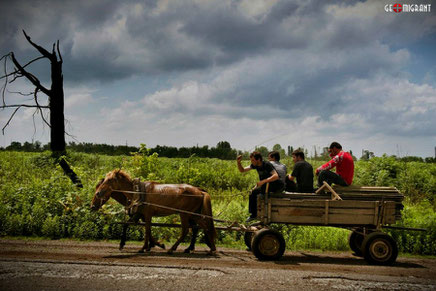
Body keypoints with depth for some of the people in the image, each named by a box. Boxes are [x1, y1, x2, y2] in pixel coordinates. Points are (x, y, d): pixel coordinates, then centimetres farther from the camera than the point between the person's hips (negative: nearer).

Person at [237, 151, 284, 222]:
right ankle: (253, 214, 12)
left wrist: (263, 181, -40)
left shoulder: (267, 165, -23)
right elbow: (242, 170, 7)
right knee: (253, 192, 6)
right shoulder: (255, 165, 1)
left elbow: (276, 176, -35)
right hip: (267, 185, 9)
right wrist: (238, 162, -12)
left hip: (277, 186, -8)